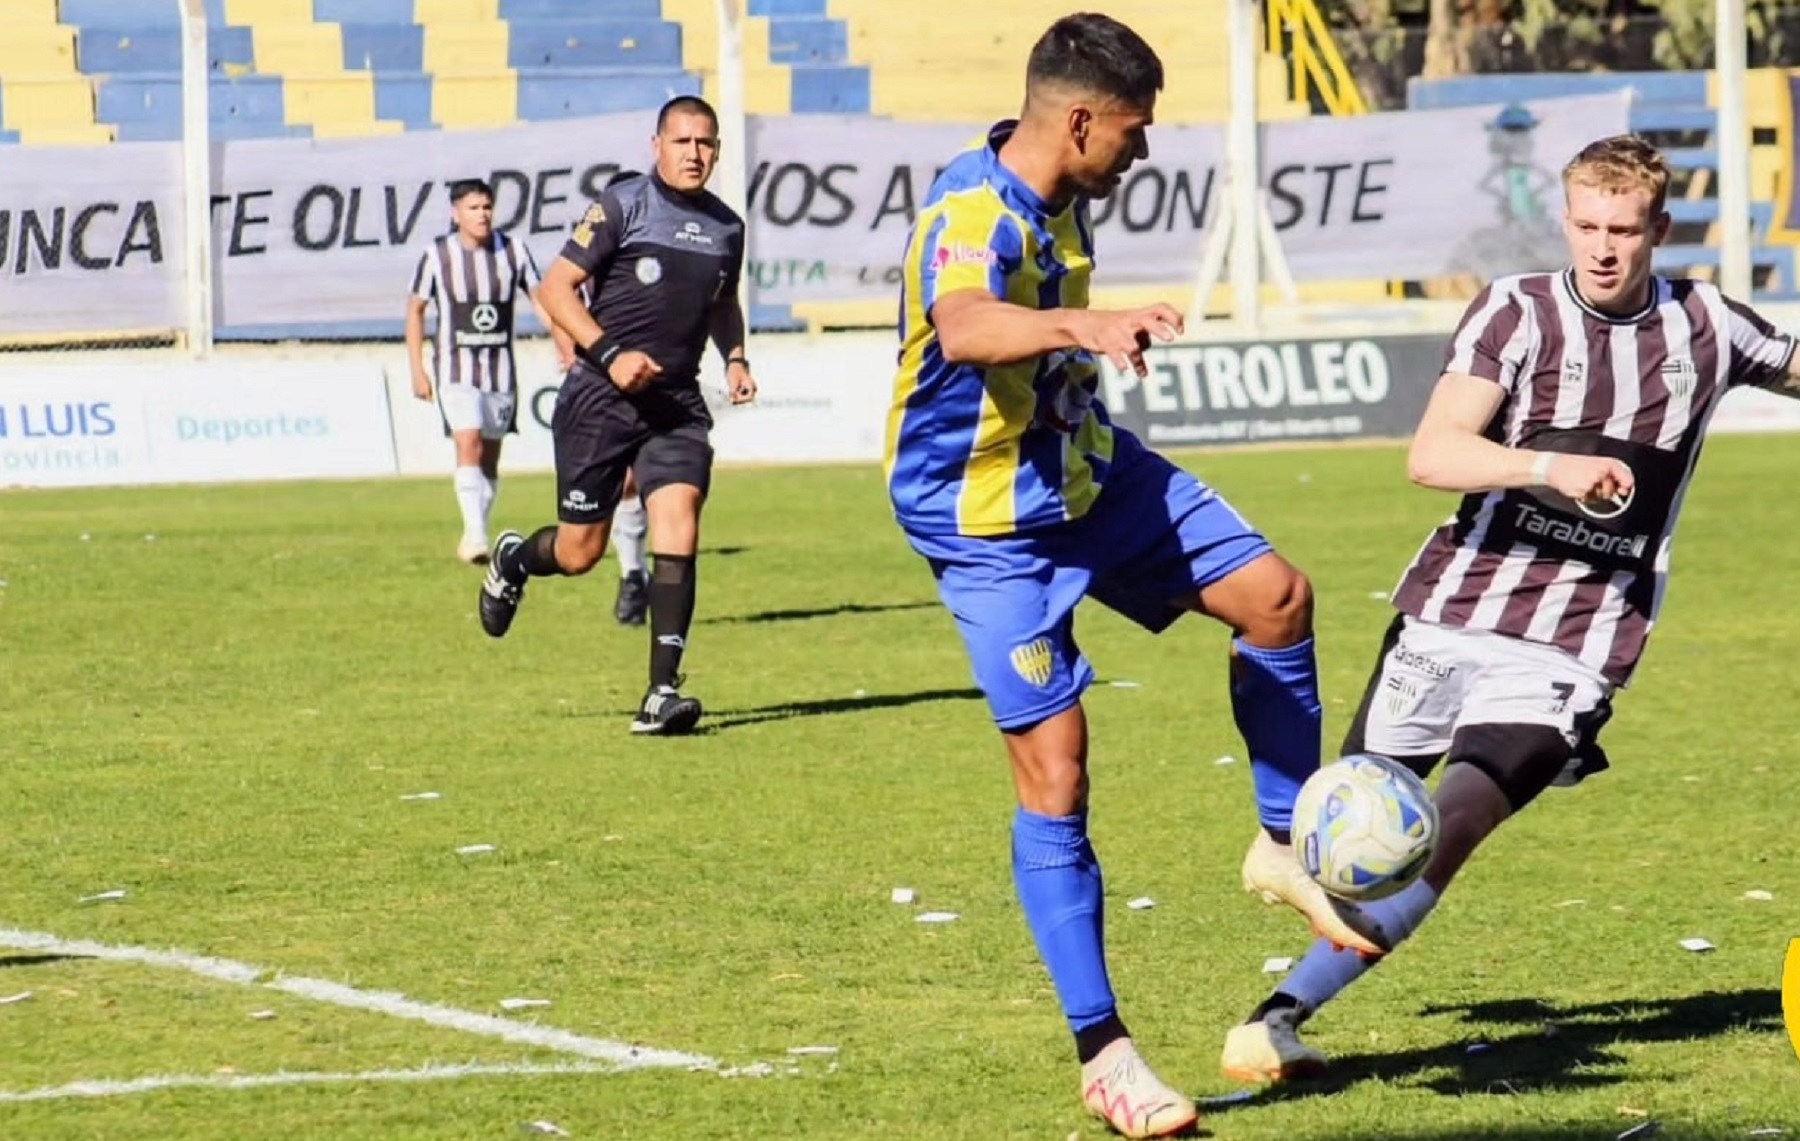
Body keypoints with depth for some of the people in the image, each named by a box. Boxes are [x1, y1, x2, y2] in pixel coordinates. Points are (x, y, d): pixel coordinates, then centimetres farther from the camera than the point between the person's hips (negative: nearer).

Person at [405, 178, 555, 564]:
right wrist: (417, 370, -1)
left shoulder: (512, 251, -1)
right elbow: (415, 309, 3)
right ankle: (475, 534, -27)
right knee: (468, 443, -20)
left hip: (500, 368, 3)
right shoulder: (438, 254, -6)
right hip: (456, 368, -3)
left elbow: (539, 299, 8)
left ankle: (476, 533, 21)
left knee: (490, 456, 8)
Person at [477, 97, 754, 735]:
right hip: (601, 397, -4)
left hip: (677, 403, 4)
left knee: (678, 528, -15)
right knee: (579, 552, 1)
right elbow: (557, 288, -8)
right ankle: (514, 560, 39)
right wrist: (609, 353, -19)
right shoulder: (623, 206, -6)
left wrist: (735, 358, 11)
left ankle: (662, 692, -15)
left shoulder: (726, 228, 10)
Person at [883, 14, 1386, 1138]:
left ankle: (1287, 844, 20)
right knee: (1054, 772, -10)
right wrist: (1089, 325, -69)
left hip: (1088, 475, 8)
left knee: (1275, 593, 1)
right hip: (989, 524, -8)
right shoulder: (973, 213, -28)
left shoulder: (1062, 201, 0)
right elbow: (964, 327, -52)